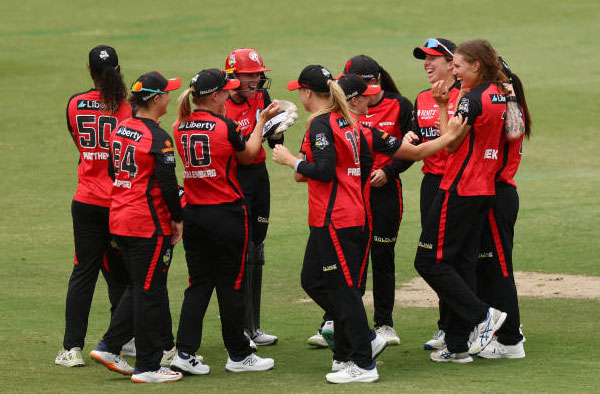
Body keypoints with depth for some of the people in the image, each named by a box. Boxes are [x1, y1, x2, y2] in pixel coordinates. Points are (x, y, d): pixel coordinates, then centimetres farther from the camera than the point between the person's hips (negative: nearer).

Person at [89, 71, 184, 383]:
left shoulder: (120, 130, 8)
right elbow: (167, 183, -18)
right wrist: (177, 218, -7)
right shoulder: (157, 138, -17)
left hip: (119, 219, 8)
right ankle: (147, 367, 4)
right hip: (150, 224, -8)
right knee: (150, 293, 0)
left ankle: (109, 347, 16)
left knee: (138, 287, 20)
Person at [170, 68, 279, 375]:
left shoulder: (181, 128, 2)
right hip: (226, 212, -5)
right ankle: (238, 355, 15)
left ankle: (184, 353, 1)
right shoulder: (225, 126, -13)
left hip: (193, 212, 5)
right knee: (232, 284, 5)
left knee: (199, 283, 10)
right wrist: (262, 120, 13)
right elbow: (247, 155, 4)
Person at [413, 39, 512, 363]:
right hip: (484, 190, 9)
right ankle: (458, 345, 12)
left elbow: (450, 143, -14)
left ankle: (482, 315, -7)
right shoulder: (499, 95, 10)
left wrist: (442, 106, -8)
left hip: (459, 189, -9)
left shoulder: (472, 99, -17)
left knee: (430, 261, -3)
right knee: (464, 262, 11)